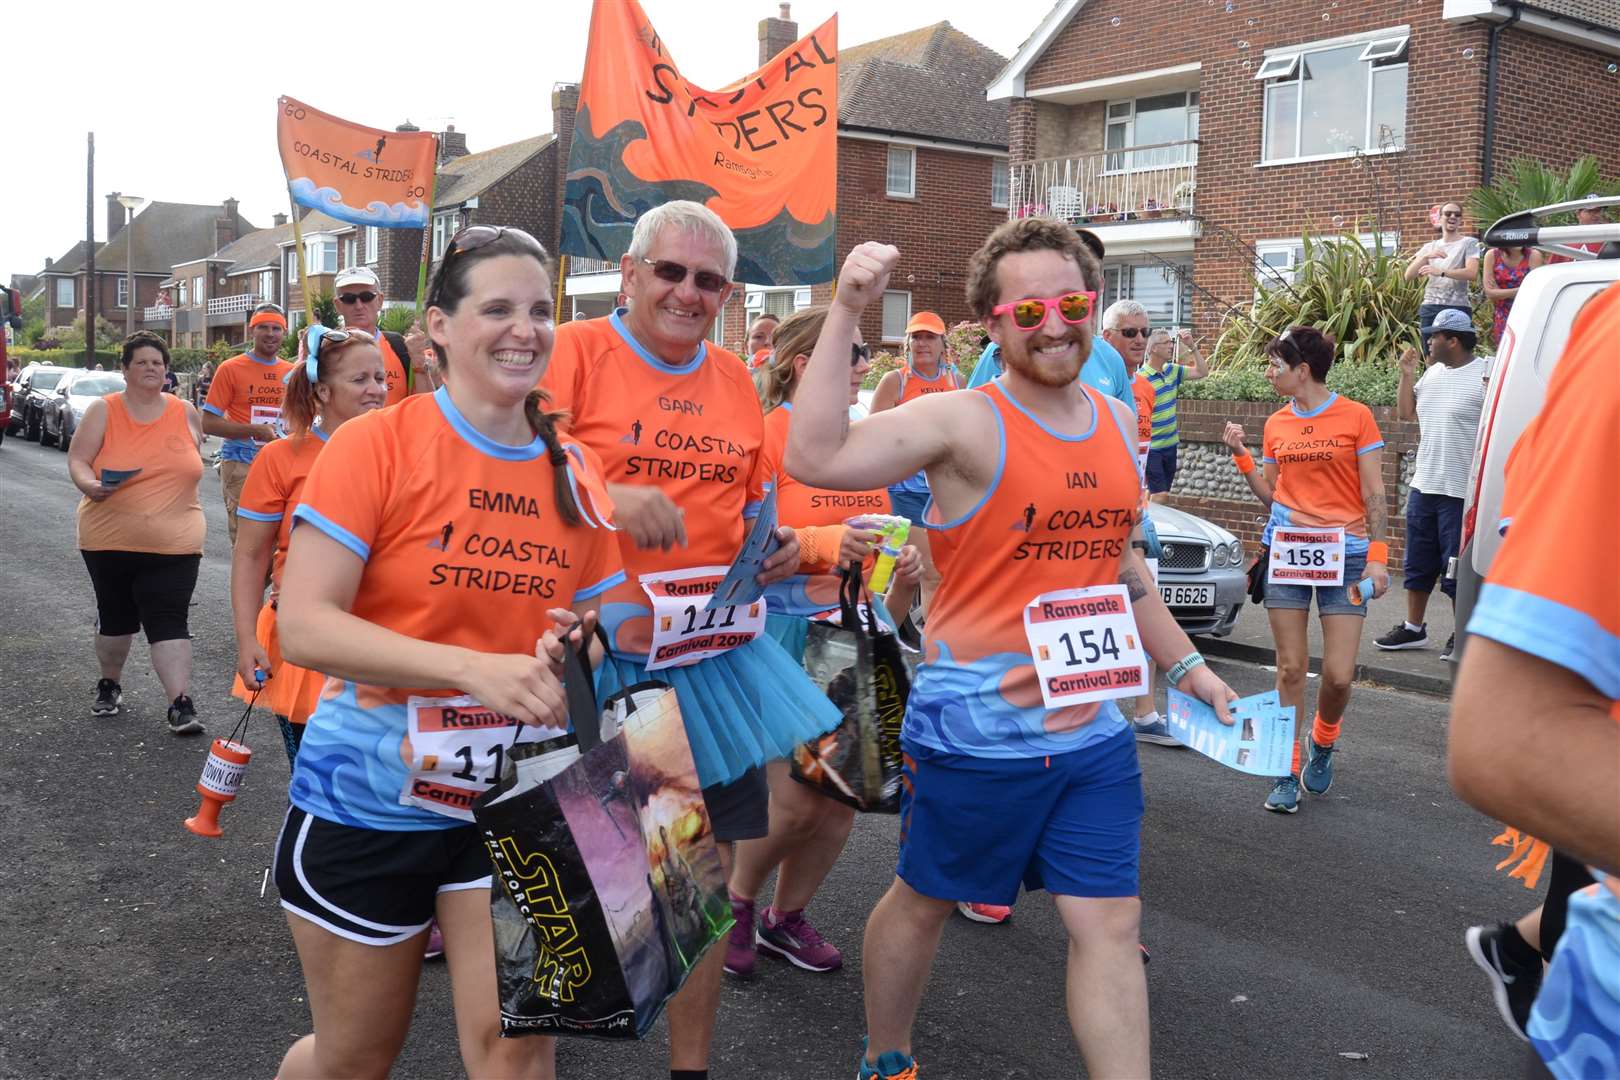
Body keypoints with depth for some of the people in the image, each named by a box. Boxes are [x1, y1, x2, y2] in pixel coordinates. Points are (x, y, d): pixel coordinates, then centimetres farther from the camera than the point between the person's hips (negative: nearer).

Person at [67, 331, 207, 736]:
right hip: (110, 540, 0)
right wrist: (89, 484, -25)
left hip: (173, 545, 0)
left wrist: (188, 521, 16)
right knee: (115, 615, 16)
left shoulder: (185, 413, 5)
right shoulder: (103, 411, -1)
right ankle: (109, 684, 37)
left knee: (169, 621, -8)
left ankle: (181, 703, -9)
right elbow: (77, 460, -4)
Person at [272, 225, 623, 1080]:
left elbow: (597, 623, 9)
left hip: (516, 796, 3)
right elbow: (302, 626, -21)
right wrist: (476, 669, -31)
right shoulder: (375, 445, -14)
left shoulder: (574, 471, 0)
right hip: (369, 796, -3)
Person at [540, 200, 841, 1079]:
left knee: (708, 863, 10)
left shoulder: (735, 380, 10)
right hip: (595, 652, -4)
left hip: (711, 654, 5)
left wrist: (774, 545, 1)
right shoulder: (575, 352, -6)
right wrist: (604, 496, -31)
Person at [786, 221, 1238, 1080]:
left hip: (1092, 731, 5)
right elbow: (814, 458, -28)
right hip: (974, 730, -5)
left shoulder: (1118, 422, 7)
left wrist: (1186, 666, 18)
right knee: (923, 901, 14)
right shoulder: (964, 421, -14)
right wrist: (846, 312, -31)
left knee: (1109, 924, 7)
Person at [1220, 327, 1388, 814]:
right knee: (1291, 667, 4)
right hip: (1286, 549, 3)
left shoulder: (1356, 417, -2)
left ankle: (1323, 739, 26)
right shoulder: (1277, 424, 10)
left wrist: (1378, 556, -9)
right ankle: (1287, 771, 14)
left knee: (1339, 675, -5)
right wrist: (1241, 456, 5)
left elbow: (1374, 496, -2)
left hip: (1344, 553, -3)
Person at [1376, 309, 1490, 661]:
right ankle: (1413, 628, 28)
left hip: (1462, 490, -8)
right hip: (1424, 485, 8)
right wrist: (1407, 376, 10)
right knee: (1418, 563, 16)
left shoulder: (1486, 374, -13)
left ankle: (1463, 637, 13)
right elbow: (1406, 412, 20)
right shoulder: (1433, 372, 11)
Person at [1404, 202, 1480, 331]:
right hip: (1429, 308, 4)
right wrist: (1425, 257, -12)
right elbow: (1408, 276, 5)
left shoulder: (1469, 243, 3)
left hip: (1458, 308, -4)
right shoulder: (1429, 247, 16)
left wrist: (1441, 272, -26)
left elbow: (1472, 273, -14)